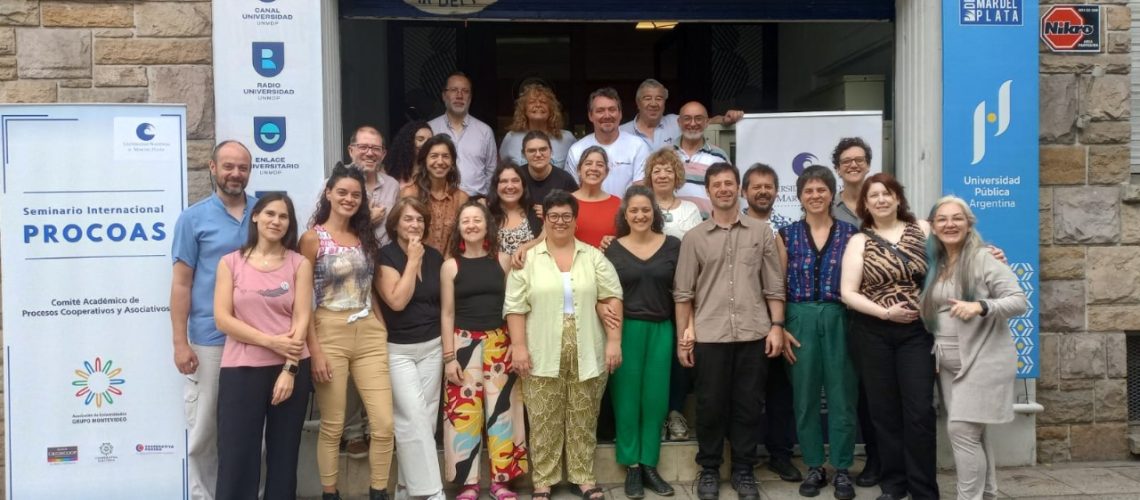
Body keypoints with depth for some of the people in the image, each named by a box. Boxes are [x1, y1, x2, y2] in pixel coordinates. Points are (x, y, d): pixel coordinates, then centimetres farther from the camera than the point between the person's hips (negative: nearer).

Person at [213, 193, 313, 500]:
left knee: (284, 453, 9)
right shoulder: (231, 262, 4)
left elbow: (302, 319, -2)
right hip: (241, 369, -1)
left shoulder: (299, 264, 5)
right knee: (236, 454, -1)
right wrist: (271, 341, -13)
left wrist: (289, 370, -11)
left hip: (291, 368, 1)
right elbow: (223, 319, -4)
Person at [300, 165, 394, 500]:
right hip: (330, 334, -4)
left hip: (370, 335, 4)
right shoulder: (313, 238, -3)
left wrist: (382, 330, 9)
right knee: (333, 426, 4)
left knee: (384, 424, -1)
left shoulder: (366, 236, 13)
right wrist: (314, 349, -12)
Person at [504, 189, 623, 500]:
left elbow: (612, 299, 2)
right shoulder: (527, 259, 1)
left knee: (583, 421, 10)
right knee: (544, 421, 6)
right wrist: (519, 347, -9)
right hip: (543, 356, -1)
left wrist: (614, 341, -5)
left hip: (587, 355, 1)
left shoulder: (594, 257, 5)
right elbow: (515, 307, -2)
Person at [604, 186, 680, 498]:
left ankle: (649, 465, 16)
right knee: (627, 397, 2)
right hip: (626, 330, -1)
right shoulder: (612, 249, 1)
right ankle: (632, 466, 13)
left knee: (656, 398, 5)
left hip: (661, 330, 1)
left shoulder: (672, 246, 3)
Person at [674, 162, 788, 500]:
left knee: (748, 405, 7)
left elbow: (774, 285, 6)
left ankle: (744, 470, 20)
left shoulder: (761, 233, 7)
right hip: (710, 336, -1)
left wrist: (776, 326, -1)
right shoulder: (694, 237, 4)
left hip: (754, 334, 1)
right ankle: (709, 469, 21)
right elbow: (683, 291, 4)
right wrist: (683, 335, 0)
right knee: (711, 405, 6)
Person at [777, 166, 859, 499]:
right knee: (805, 394, 5)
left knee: (841, 393, 2)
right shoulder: (787, 234, 6)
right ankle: (814, 467, 17)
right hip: (800, 319, 1)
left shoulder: (850, 232, 6)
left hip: (840, 319, 0)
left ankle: (842, 469, 13)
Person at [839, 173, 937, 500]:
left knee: (920, 410, -2)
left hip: (917, 332, 0)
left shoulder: (922, 229, 5)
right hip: (874, 334, 0)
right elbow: (848, 293, -4)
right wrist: (884, 311, -15)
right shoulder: (859, 241, 2)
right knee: (884, 410, 7)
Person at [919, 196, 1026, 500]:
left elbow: (1020, 301, -14)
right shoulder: (935, 264, 11)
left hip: (982, 360, -7)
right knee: (973, 433, 14)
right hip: (949, 364, 7)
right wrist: (935, 353, 6)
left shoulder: (984, 259, -10)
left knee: (962, 430, -11)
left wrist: (980, 306, -29)